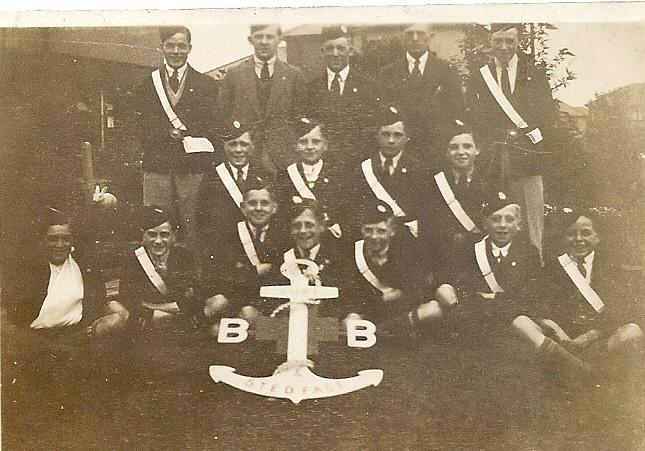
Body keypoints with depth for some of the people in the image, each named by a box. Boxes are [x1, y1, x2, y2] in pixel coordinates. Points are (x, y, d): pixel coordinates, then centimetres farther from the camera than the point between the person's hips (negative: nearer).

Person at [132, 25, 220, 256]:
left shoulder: (207, 84, 11)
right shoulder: (147, 84, 15)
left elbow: (213, 127, 5)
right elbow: (140, 127, 9)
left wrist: (185, 134, -10)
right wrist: (165, 135, -9)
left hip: (194, 169, -1)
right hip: (157, 167, 1)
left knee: (193, 232, -2)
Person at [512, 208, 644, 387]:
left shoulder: (609, 263, 10)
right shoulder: (553, 266, 13)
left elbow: (628, 308, 0)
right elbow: (542, 309, 5)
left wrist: (589, 336, -14)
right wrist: (555, 329, -19)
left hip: (603, 338, -1)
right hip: (564, 336, 1)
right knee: (520, 321, -23)